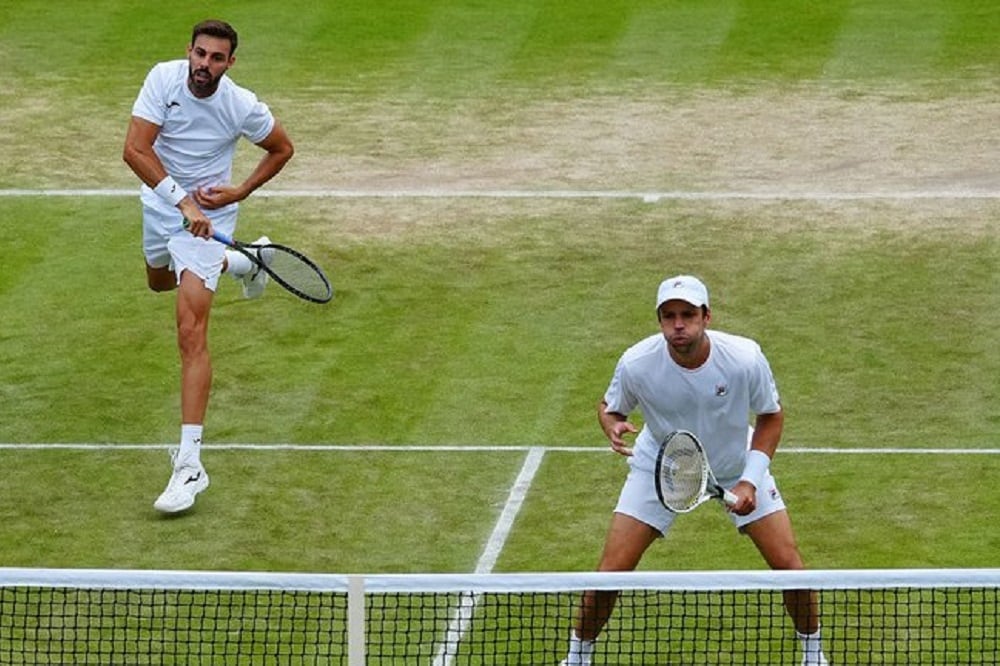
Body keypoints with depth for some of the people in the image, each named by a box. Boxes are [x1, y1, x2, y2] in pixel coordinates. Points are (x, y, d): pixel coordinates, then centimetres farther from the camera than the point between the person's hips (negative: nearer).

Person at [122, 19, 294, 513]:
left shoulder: (243, 106, -22)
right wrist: (183, 200, -36)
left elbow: (282, 149, -2)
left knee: (191, 333, -18)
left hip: (207, 217, -5)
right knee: (160, 281, 36)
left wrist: (240, 191, -16)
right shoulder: (164, 78, -21)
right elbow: (135, 149, -28)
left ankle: (189, 463, -24)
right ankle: (243, 263, 65)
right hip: (160, 204, 5)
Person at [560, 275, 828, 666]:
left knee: (788, 565, -6)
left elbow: (770, 416, -10)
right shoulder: (636, 364, -29)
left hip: (737, 468, 1)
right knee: (611, 572, -9)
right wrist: (612, 426, -32)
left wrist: (751, 480, -20)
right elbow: (609, 407, -7)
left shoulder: (745, 358, -30)